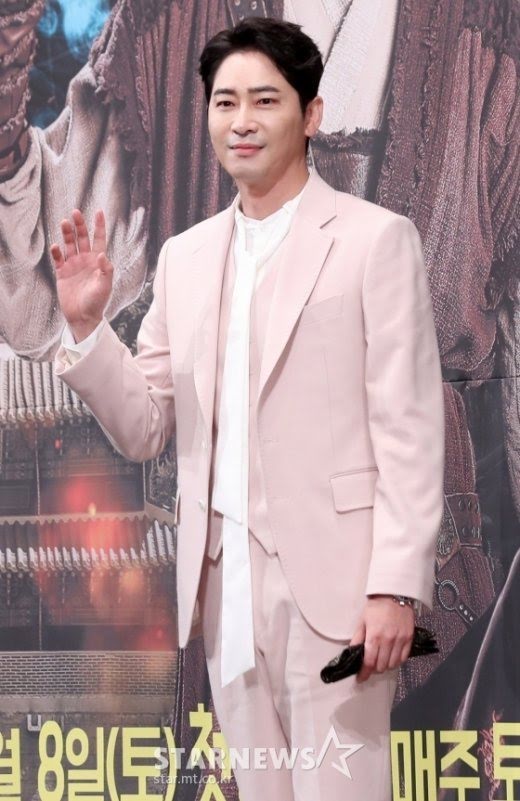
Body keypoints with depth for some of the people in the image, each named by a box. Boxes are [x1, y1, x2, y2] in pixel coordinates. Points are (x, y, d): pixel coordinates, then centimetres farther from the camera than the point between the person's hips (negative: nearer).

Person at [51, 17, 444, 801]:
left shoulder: (376, 239, -3)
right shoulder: (185, 255, 12)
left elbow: (410, 431, -6)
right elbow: (144, 430, 12)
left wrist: (396, 587, -13)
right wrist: (85, 324, -3)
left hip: (329, 579, -5)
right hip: (223, 580, 5)